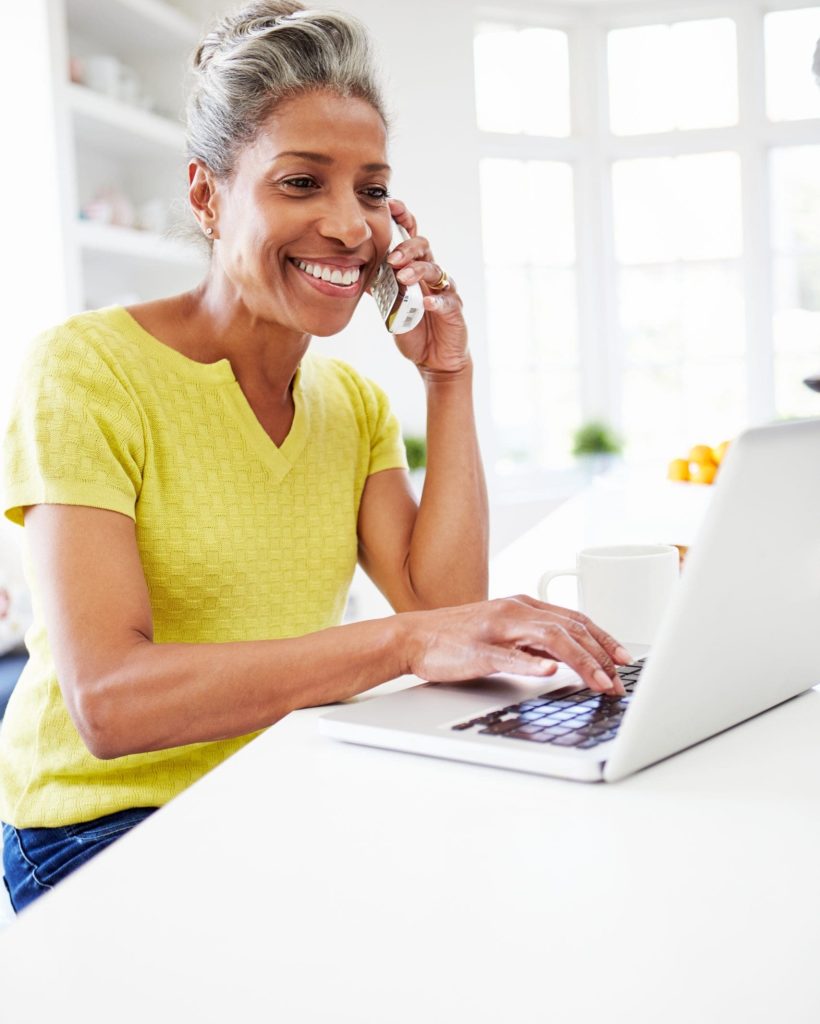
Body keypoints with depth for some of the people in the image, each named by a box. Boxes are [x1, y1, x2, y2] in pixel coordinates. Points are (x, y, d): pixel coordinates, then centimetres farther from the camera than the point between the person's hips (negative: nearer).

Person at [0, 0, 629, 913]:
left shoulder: (354, 400, 7)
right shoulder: (87, 369, -15)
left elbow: (443, 605, -5)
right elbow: (108, 701, -27)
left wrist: (448, 379, -6)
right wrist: (403, 641, -38)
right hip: (109, 822, -6)